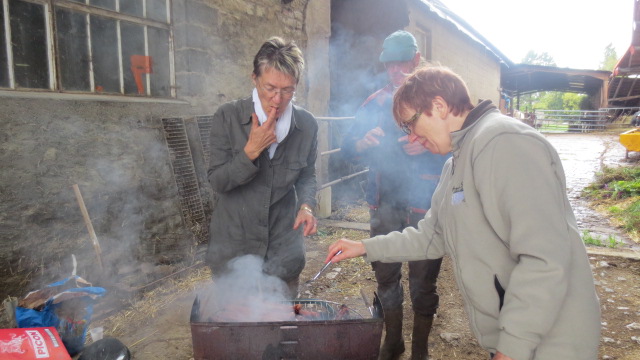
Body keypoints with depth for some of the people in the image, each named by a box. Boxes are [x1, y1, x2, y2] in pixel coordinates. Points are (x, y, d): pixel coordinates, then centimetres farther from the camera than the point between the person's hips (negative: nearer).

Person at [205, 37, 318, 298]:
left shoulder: (307, 124, -5)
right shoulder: (228, 117, -11)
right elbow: (217, 181, -10)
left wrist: (306, 206, -10)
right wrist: (251, 151, -24)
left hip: (283, 247, 2)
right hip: (234, 244, -1)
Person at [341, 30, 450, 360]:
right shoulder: (375, 103, 10)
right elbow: (348, 150, 10)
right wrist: (363, 142, -12)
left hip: (424, 204, -3)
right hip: (384, 203, 4)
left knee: (422, 280, 6)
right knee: (385, 275, 13)